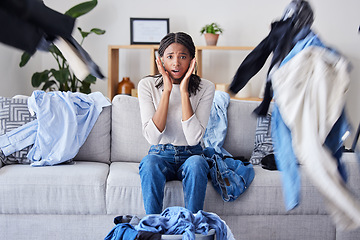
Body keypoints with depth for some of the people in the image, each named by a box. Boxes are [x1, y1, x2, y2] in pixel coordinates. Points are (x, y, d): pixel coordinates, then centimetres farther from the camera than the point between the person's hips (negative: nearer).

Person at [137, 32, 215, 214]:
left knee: (196, 163, -34)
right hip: (160, 155, 0)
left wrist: (184, 91, -20)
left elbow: (194, 138, -18)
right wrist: (167, 91, -20)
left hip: (191, 156, 0)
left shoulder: (205, 88, -7)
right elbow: (152, 137, -17)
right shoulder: (147, 85, -6)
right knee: (151, 162, -33)